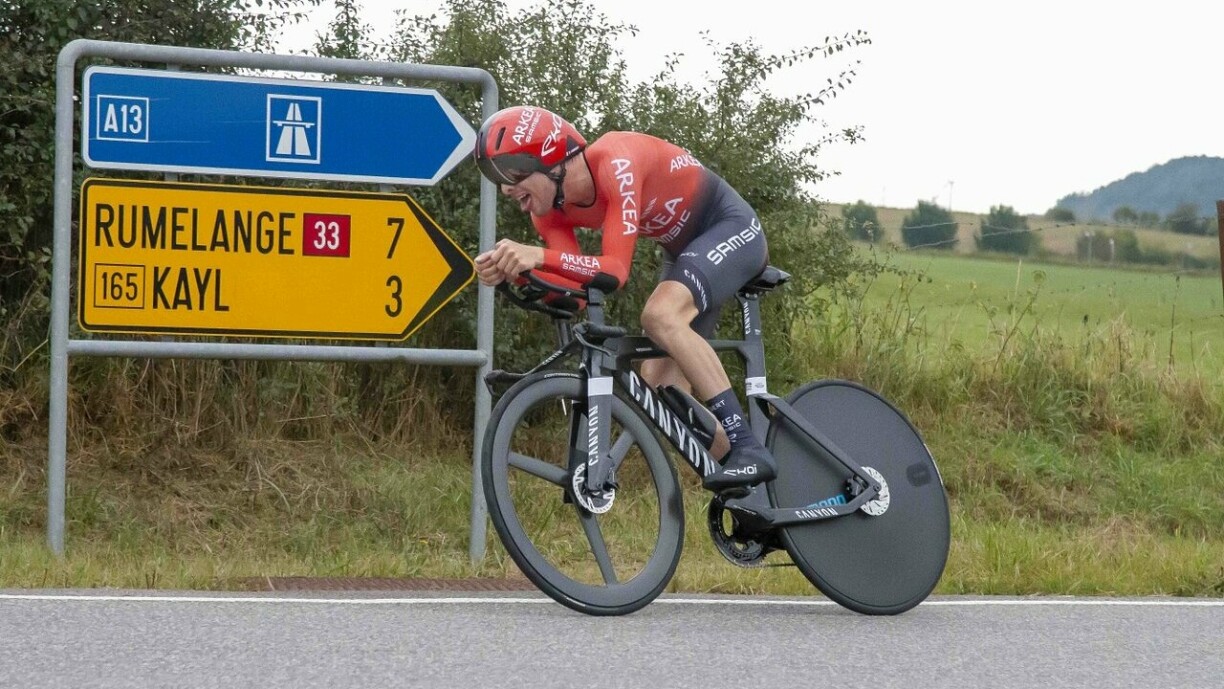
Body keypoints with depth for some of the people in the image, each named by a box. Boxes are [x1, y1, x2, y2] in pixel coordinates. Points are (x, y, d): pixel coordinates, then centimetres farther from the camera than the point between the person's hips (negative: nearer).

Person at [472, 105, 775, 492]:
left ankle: (748, 449, -32)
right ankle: (750, 492, 12)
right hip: (685, 248, 8)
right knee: (659, 390, 0)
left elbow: (615, 271, -38)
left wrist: (540, 256, -50)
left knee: (660, 315, -33)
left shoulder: (614, 164, -32)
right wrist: (514, 272, -34)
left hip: (732, 227, -8)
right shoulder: (550, 210, -10)